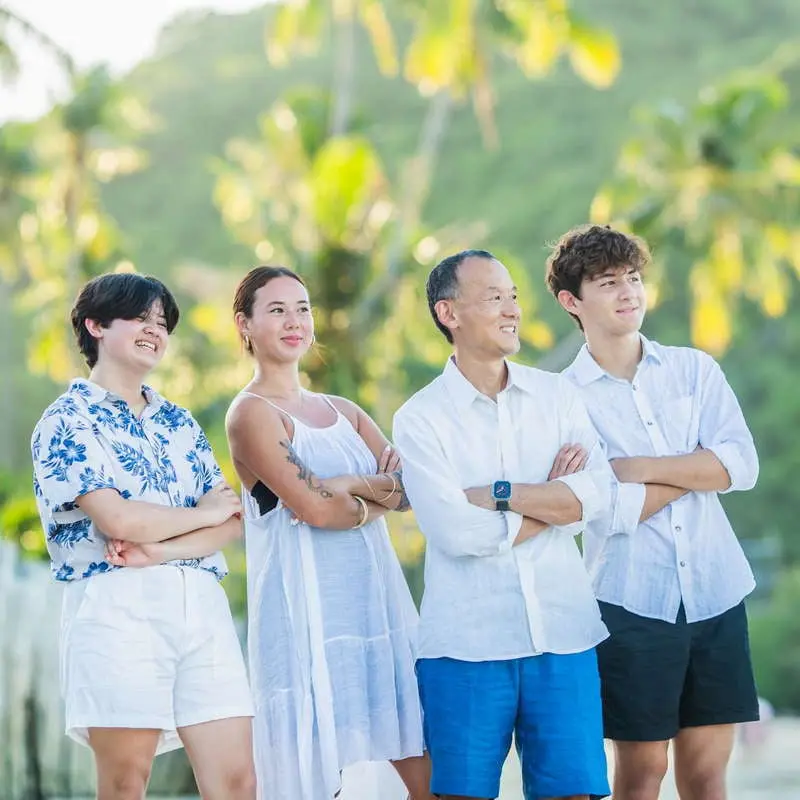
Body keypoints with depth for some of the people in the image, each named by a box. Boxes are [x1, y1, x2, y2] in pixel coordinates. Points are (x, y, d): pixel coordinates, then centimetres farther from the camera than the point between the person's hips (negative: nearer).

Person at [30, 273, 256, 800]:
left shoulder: (179, 422, 21)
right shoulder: (67, 421, 2)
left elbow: (232, 521, 10)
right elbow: (118, 520, -12)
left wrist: (161, 549, -9)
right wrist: (205, 515, 3)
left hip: (201, 602, 5)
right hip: (115, 604, -5)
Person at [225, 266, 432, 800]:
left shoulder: (343, 412, 17)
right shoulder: (252, 412, -5)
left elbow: (409, 489, 5)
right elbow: (313, 509, -16)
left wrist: (349, 486, -13)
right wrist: (377, 493, 0)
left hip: (379, 600, 7)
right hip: (307, 609, -7)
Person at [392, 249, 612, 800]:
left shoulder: (557, 396, 9)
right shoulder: (420, 419, -1)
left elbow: (598, 496, -5)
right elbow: (457, 531, -13)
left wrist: (498, 493, -11)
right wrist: (553, 499, -4)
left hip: (563, 633, 3)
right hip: (466, 644, -2)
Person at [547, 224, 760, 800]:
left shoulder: (695, 370, 7)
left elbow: (744, 466, -6)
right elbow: (611, 512, -12)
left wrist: (637, 468, -12)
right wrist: (700, 468, -5)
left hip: (716, 594, 3)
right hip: (633, 600, -3)